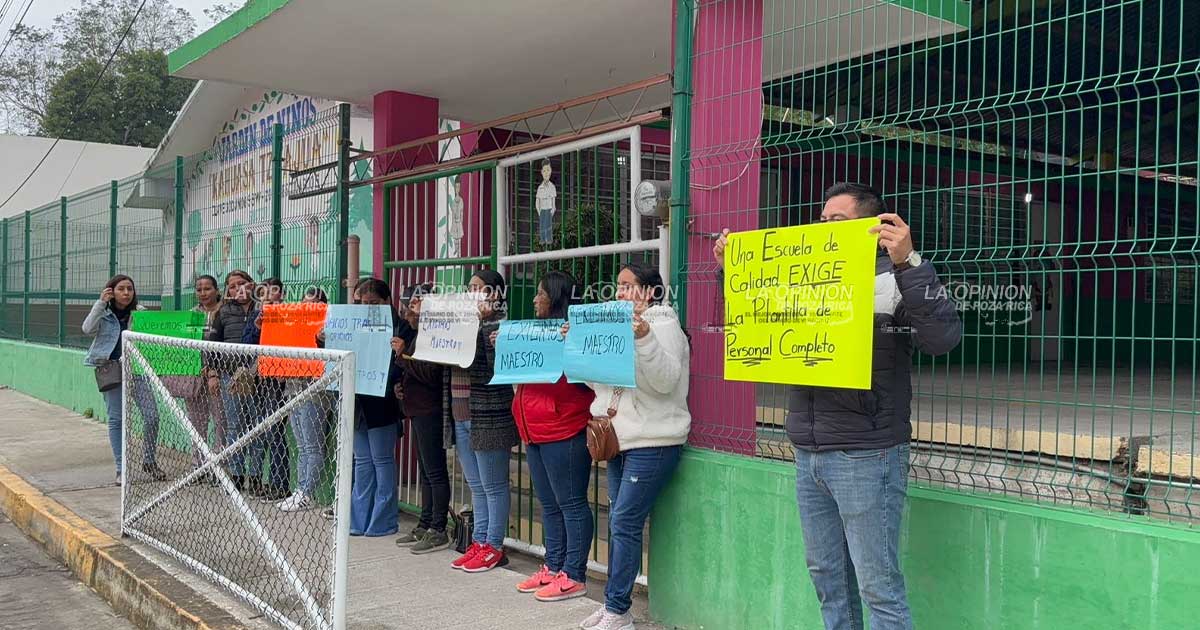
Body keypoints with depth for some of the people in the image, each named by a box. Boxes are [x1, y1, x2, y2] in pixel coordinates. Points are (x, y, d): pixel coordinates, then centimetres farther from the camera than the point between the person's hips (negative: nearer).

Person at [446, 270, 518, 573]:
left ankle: (494, 546, 10)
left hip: (488, 418, -8)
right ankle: (479, 542, 23)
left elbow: (495, 364, -22)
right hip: (460, 417, 8)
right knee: (476, 486, 15)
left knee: (493, 485, 2)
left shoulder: (499, 323, -9)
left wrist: (482, 323, -25)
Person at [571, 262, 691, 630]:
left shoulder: (664, 326, -8)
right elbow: (600, 380, 20)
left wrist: (644, 337, -32)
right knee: (618, 523, 10)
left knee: (624, 523, -9)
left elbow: (666, 381, -21)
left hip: (652, 443, -8)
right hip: (619, 439, 8)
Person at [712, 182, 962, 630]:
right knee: (827, 577, 16)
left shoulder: (895, 276, -6)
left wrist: (907, 262, -28)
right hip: (807, 455, 7)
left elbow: (943, 337, -21)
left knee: (878, 587, -1)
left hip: (865, 456, -7)